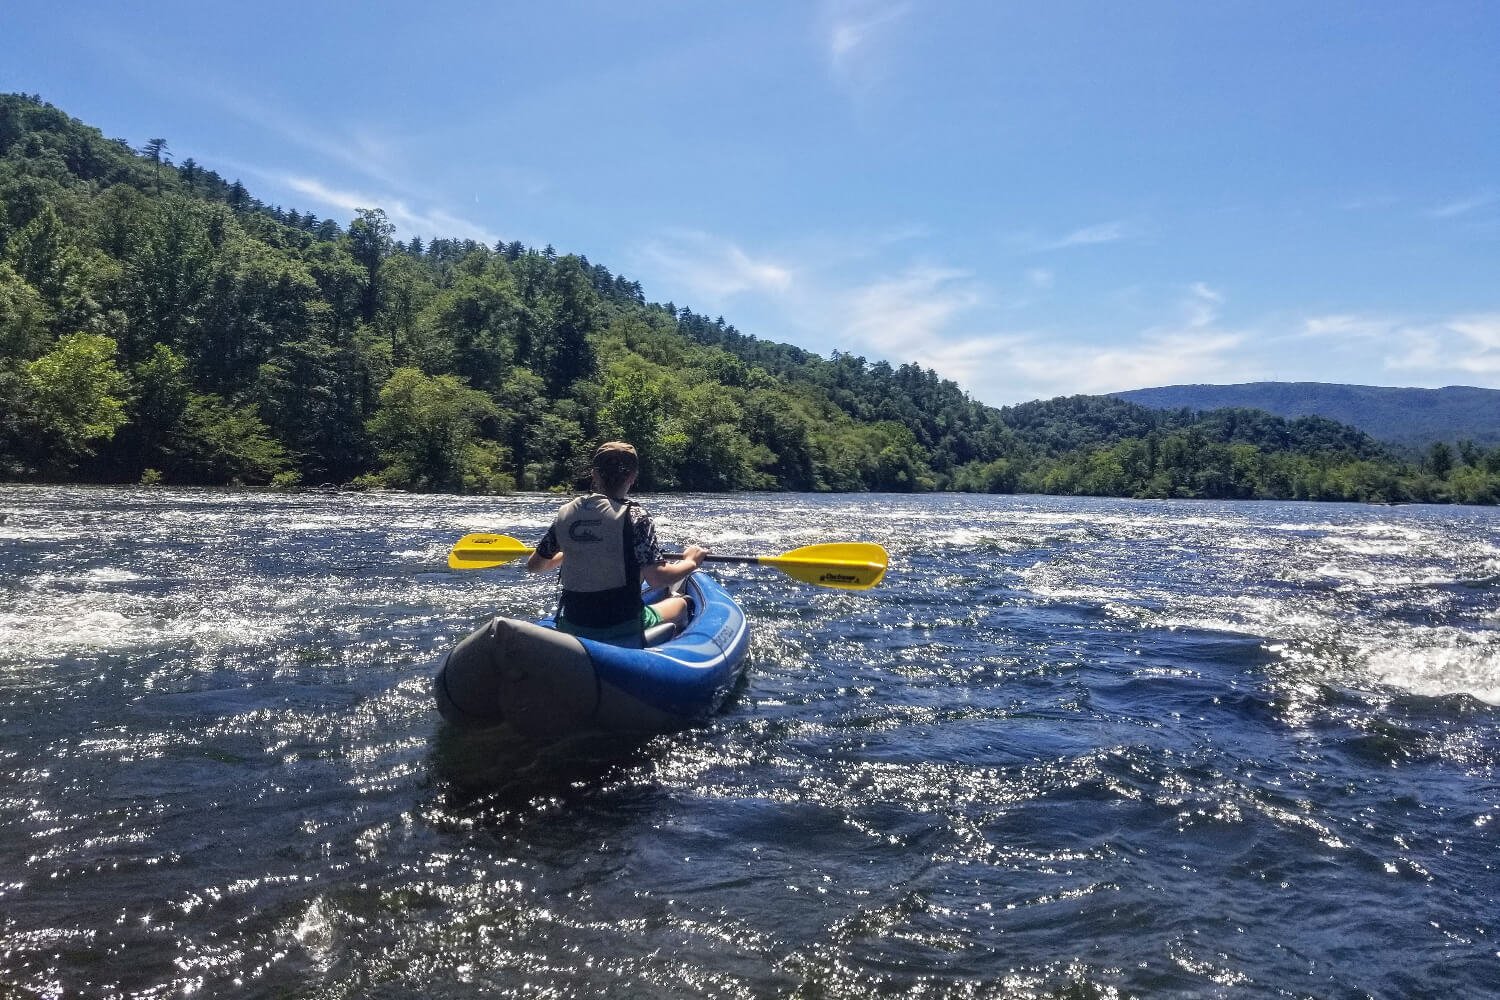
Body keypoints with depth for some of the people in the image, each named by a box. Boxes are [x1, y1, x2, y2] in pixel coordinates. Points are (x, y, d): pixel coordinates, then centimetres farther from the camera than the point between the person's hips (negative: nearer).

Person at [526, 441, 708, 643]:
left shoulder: (565, 513, -2)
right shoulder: (634, 515, -15)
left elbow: (534, 565, 9)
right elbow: (656, 578, -21)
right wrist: (691, 562, -3)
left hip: (571, 628, 4)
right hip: (624, 632, -4)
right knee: (679, 603, 26)